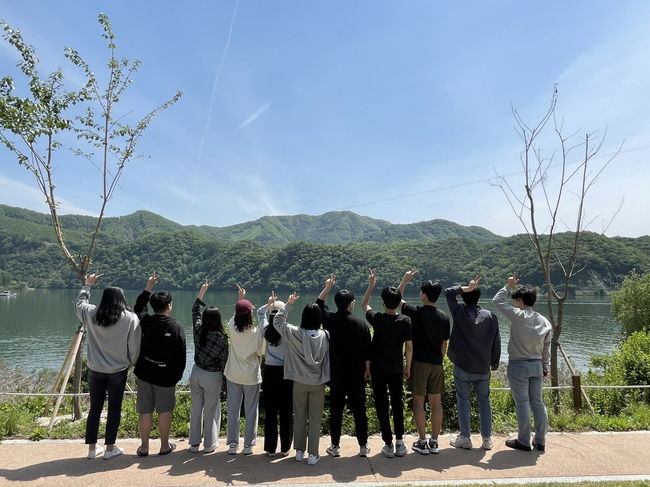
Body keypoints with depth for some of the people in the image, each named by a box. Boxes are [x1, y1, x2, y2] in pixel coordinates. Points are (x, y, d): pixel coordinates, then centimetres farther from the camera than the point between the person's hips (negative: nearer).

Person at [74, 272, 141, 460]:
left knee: (95, 408, 15)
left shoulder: (91, 314, -4)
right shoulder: (130, 318, -12)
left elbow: (78, 304, 19)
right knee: (114, 409, 9)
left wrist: (87, 285, 28)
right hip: (118, 371, -3)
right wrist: (131, 361, 9)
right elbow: (134, 347, -10)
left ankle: (92, 448, 24)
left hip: (95, 370, 3)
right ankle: (110, 448, 17)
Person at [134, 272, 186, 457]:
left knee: (144, 411, 11)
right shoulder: (177, 328, -12)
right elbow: (181, 357, -9)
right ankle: (164, 446, 21)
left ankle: (144, 447, 22)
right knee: (164, 411, 10)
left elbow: (138, 307, 20)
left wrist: (149, 287, 20)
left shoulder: (144, 322, -4)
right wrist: (177, 376, 4)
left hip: (144, 373, 3)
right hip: (166, 376, -3)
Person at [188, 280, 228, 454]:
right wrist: (225, 378, 4)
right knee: (211, 410, 10)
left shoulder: (198, 330, -9)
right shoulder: (222, 338, -19)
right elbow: (224, 360, -11)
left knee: (196, 408, 16)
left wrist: (202, 292, 16)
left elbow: (195, 311, 8)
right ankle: (209, 444, 20)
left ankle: (194, 443, 25)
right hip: (213, 377, -4)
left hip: (196, 373, 4)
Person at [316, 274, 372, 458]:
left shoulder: (330, 320, -6)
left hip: (336, 375, 2)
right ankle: (363, 446, 19)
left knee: (336, 410, 10)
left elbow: (319, 303, 15)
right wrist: (368, 371, 6)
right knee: (359, 410, 9)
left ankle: (335, 446, 18)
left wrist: (327, 287, 21)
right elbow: (367, 353, -6)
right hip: (356, 375, -1)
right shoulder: (361, 324, -12)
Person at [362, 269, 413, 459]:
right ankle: (400, 443, 19)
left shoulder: (377, 318, -12)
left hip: (378, 369, -1)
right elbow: (409, 346, -6)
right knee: (397, 404, 15)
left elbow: (364, 305, 8)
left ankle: (388, 445, 10)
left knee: (381, 405, 6)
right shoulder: (405, 320, -10)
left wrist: (371, 284, 14)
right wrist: (408, 366, 8)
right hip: (396, 369, 2)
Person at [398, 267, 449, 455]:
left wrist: (405, 280, 7)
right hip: (436, 364, 5)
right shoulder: (444, 318, 1)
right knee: (436, 402, 11)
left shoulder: (416, 313, -12)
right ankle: (434, 442, 19)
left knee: (418, 401, 5)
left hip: (419, 362, -4)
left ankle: (422, 442, 10)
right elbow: (444, 346, 7)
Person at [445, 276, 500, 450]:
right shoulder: (491, 316, -1)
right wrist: (495, 362, 16)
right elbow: (496, 342, 5)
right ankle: (487, 439, 19)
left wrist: (467, 287, -6)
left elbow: (449, 292, 0)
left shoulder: (460, 312, -10)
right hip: (483, 368, 3)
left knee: (463, 401, 5)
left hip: (463, 367, -3)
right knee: (484, 401, 12)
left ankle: (464, 438, 11)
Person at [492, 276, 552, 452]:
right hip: (536, 365, 6)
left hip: (518, 366, -6)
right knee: (537, 403, 14)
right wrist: (545, 367, 20)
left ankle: (524, 441, 11)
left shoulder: (518, 316, -14)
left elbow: (497, 301, -8)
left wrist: (508, 286, 1)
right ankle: (540, 441, 22)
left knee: (522, 404, 2)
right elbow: (546, 349, 10)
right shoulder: (545, 322, 4)